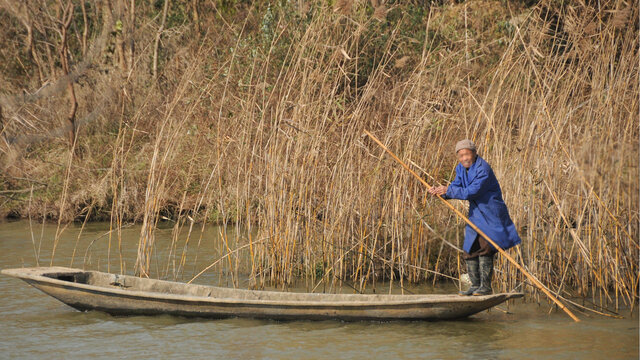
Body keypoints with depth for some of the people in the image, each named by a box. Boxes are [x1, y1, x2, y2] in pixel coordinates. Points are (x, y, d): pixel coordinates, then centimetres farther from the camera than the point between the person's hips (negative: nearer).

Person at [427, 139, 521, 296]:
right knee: (470, 250, 7)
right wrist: (439, 191, -11)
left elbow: (472, 192, -28)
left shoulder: (483, 169, -22)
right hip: (475, 214, 9)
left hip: (490, 214, -9)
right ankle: (475, 286, 14)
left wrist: (448, 191, -26)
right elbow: (456, 186, 8)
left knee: (484, 248, -16)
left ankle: (486, 286, -12)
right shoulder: (461, 169, 8)